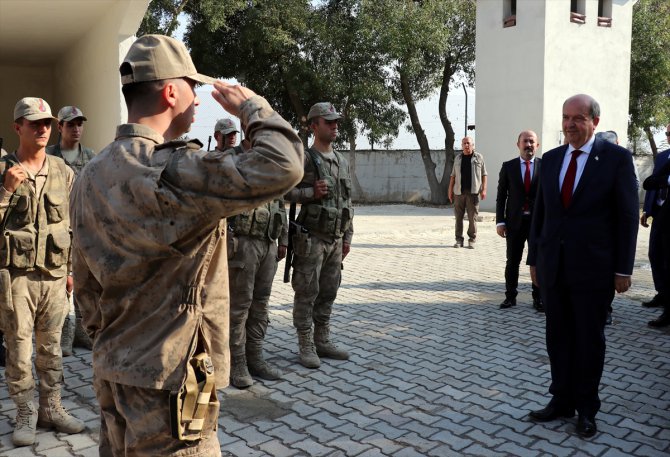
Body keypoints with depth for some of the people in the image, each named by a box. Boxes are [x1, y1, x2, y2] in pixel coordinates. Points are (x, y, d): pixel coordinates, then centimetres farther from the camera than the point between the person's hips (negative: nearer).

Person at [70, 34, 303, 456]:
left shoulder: (92, 175, 6)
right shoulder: (171, 171, -23)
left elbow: (86, 283, 12)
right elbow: (283, 166, -32)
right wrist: (250, 104, -14)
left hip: (113, 372, 9)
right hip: (167, 381, -9)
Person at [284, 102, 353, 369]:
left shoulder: (342, 162, 12)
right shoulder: (303, 159, -9)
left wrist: (347, 237, 13)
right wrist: (311, 192, -20)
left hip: (335, 240, 7)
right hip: (311, 239, -7)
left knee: (328, 293, 13)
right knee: (307, 294, 0)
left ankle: (323, 341, 24)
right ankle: (306, 347, 10)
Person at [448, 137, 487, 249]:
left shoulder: (479, 157, 6)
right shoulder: (458, 158, 13)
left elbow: (484, 174, 5)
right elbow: (453, 176, 14)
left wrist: (483, 189, -4)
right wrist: (450, 190, 8)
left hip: (473, 192, -2)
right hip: (459, 192, 3)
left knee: (472, 217, -2)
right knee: (458, 217, 4)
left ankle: (472, 240, 6)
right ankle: (459, 240, 11)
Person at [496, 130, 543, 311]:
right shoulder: (508, 166, 2)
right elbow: (501, 196, 3)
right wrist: (500, 221, -4)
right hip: (515, 221, 1)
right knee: (512, 261, 7)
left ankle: (538, 298, 18)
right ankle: (510, 296, 18)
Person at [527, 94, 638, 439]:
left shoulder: (616, 158, -5)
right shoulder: (551, 159, 8)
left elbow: (627, 216, -6)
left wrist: (623, 269, -8)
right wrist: (534, 259, 9)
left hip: (593, 269, -4)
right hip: (553, 267, 4)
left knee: (590, 340, 8)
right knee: (558, 337, 11)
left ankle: (586, 408, 23)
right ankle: (562, 400, 25)